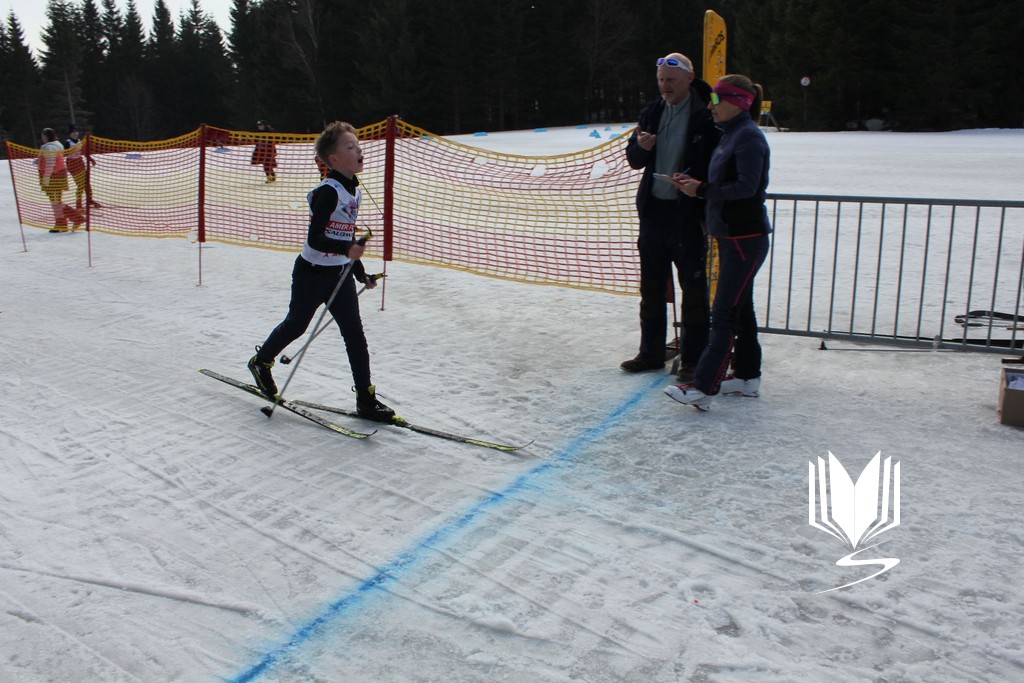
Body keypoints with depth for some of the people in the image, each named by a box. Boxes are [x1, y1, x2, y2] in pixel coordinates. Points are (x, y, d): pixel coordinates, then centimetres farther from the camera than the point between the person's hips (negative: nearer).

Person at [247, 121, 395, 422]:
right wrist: (347, 248, -39)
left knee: (354, 334, 2)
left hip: (341, 274, 7)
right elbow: (315, 238, -26)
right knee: (296, 325, 11)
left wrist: (361, 273, 19)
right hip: (312, 273, -7)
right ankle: (261, 361, 40)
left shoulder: (354, 191, 7)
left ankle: (366, 399, 6)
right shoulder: (328, 191, -19)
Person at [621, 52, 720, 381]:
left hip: (688, 214, -6)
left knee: (693, 287, 3)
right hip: (653, 210, 6)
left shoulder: (706, 116, -10)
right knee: (651, 286, 14)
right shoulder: (651, 113, 8)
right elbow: (634, 159, 12)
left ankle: (693, 359, 13)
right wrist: (640, 147, -9)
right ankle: (651, 353, 26)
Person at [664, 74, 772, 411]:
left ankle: (702, 387, -11)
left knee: (724, 313, -11)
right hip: (731, 235, 10)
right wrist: (695, 182, 3)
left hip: (746, 239, -10)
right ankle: (747, 376, 26)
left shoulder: (749, 137, -15)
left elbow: (746, 187, -23)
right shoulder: (730, 134, 14)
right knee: (740, 308, 16)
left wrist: (701, 190, -17)